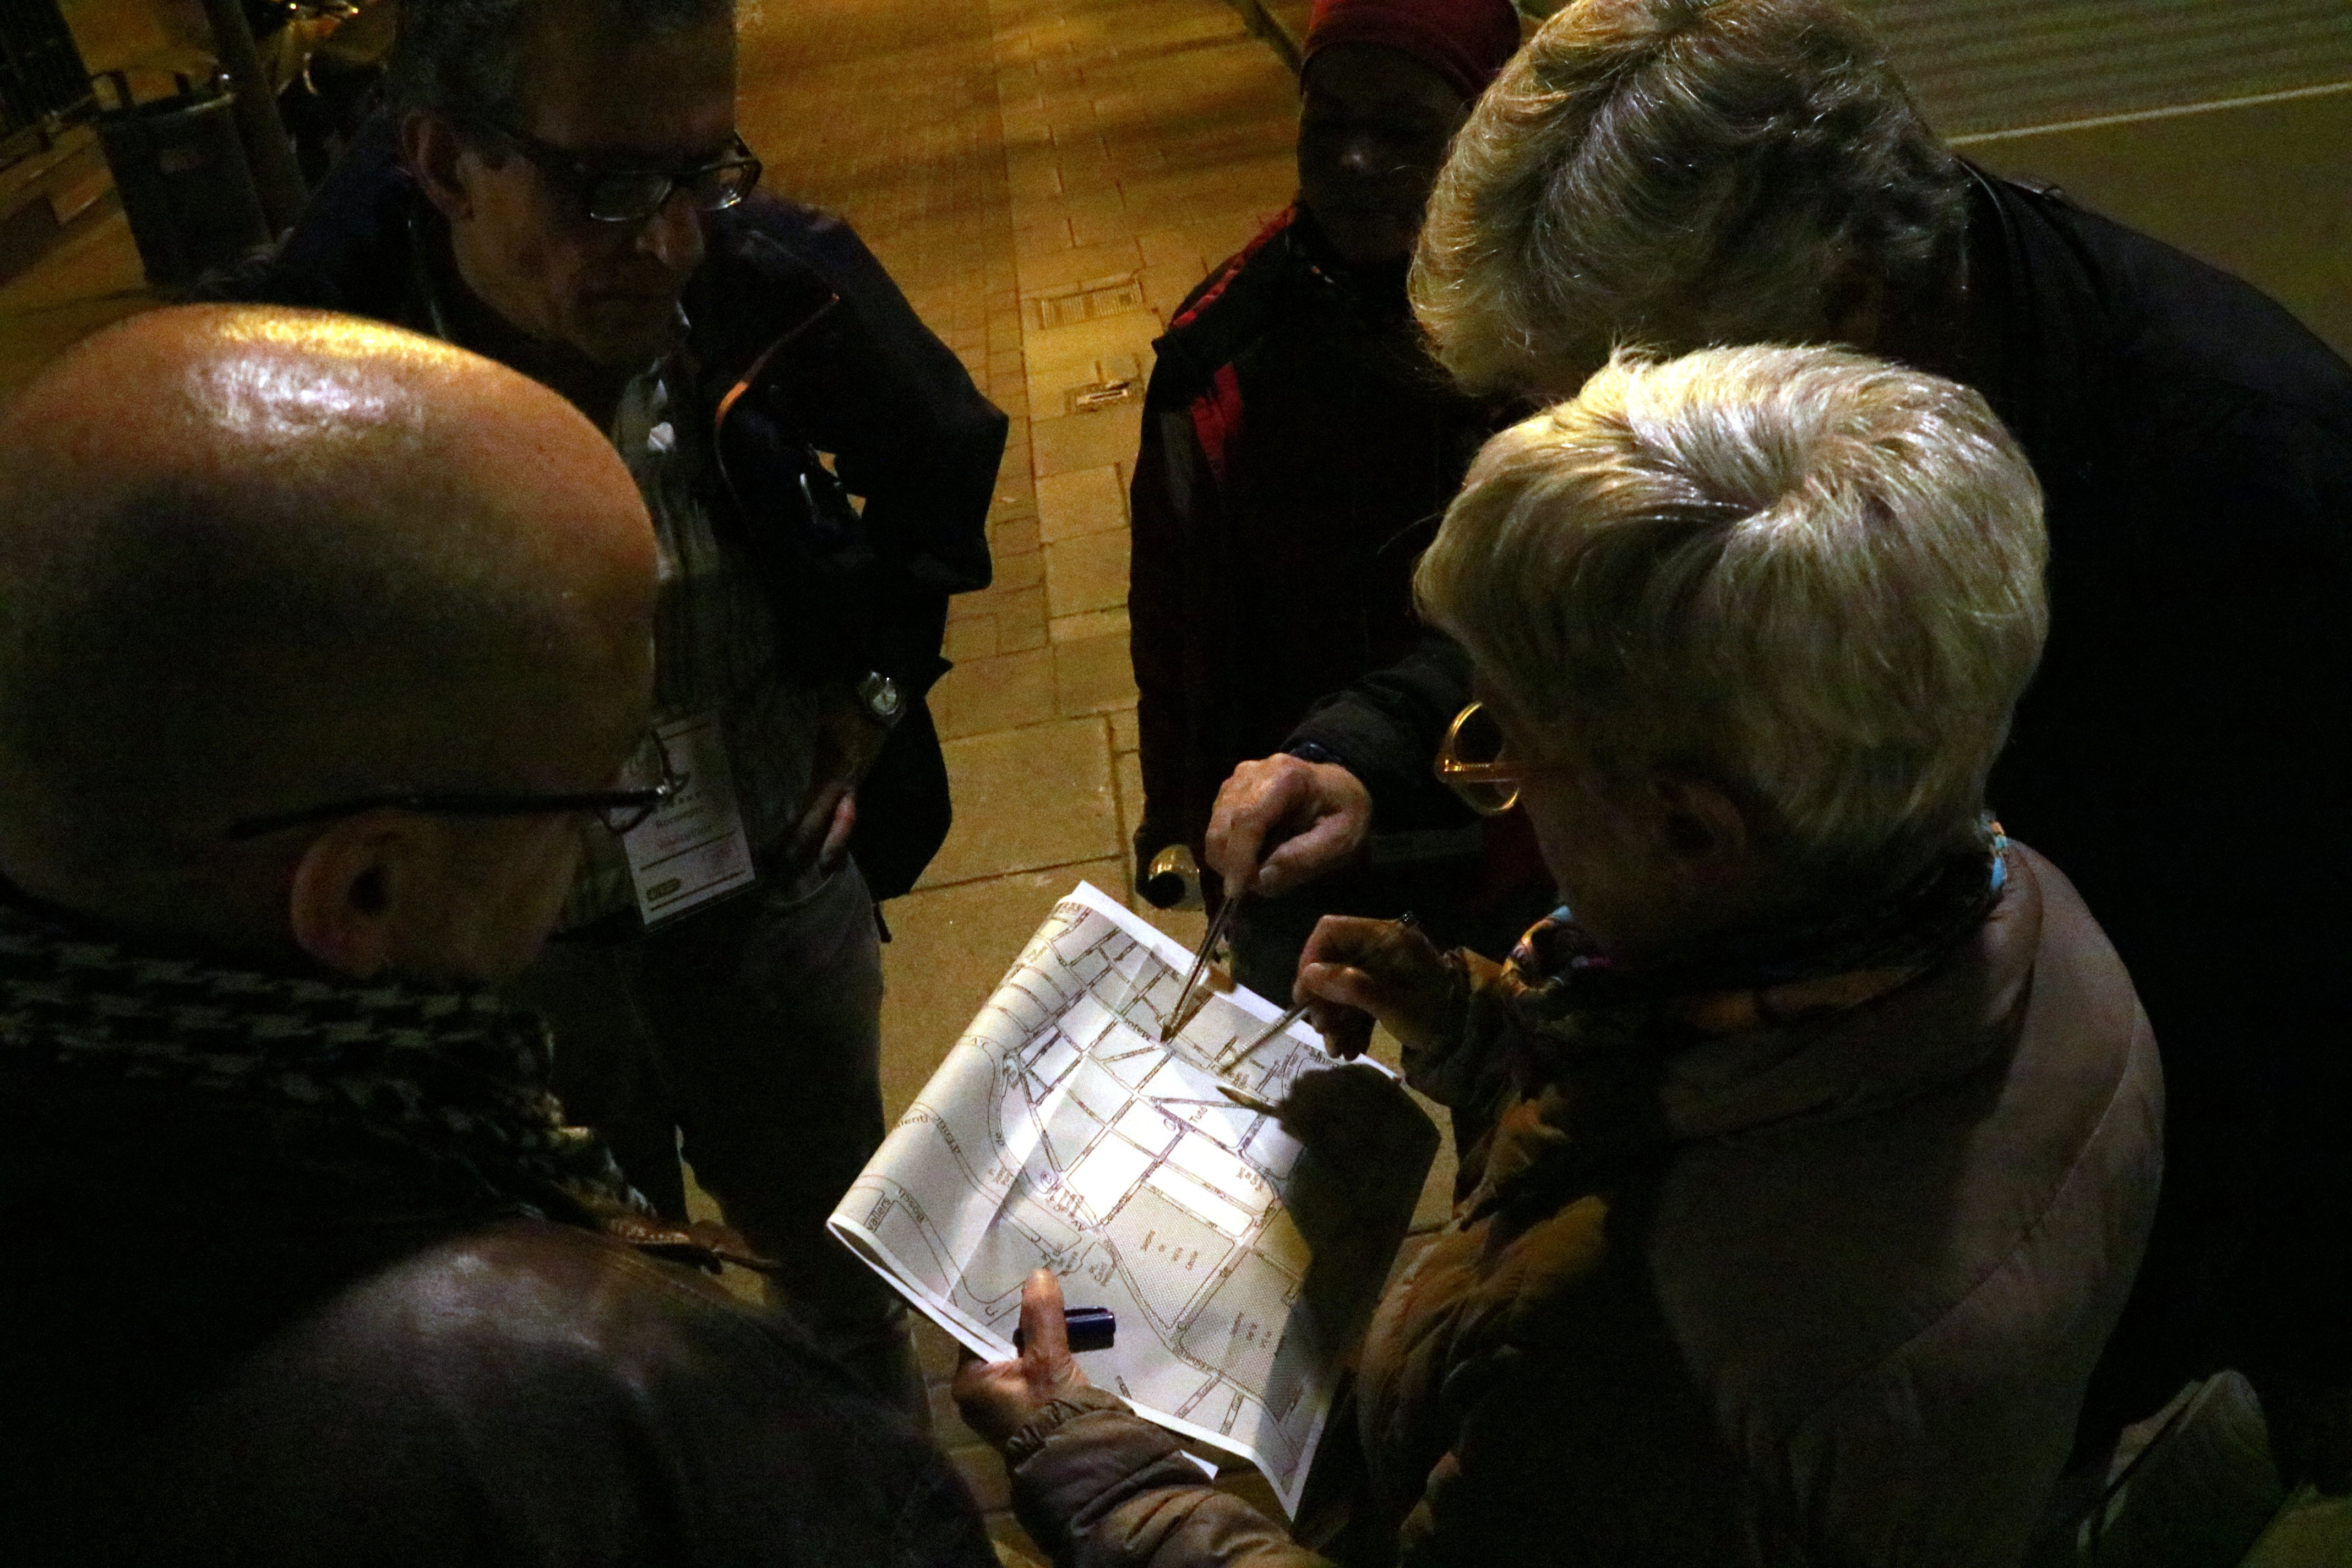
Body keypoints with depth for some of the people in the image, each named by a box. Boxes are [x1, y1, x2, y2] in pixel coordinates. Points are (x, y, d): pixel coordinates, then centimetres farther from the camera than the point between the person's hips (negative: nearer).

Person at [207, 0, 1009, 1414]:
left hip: (776, 887, 2)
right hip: (498, 962, -1)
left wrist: (876, 685, -3)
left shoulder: (785, 286, -21)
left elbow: (944, 463, 3)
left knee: (838, 1257, 28)